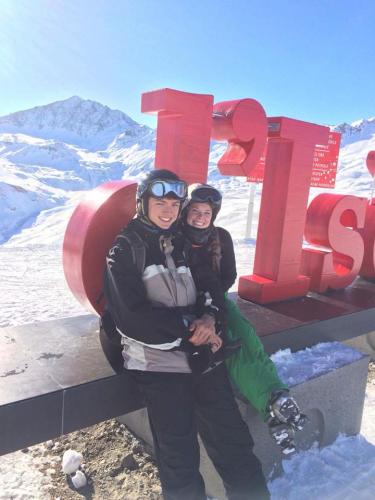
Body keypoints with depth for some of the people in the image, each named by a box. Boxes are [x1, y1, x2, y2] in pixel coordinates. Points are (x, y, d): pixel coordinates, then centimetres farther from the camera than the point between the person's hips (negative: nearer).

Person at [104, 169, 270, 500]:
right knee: (179, 454, -4)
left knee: (233, 440, 3)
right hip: (157, 360, -4)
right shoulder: (124, 249, -1)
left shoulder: (183, 245, 15)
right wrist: (189, 330, -11)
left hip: (200, 353, 4)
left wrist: (209, 317, -7)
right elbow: (133, 317, -11)